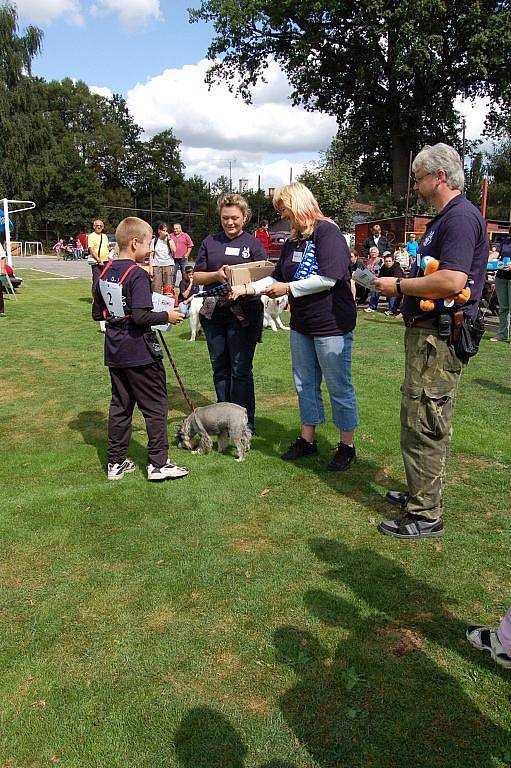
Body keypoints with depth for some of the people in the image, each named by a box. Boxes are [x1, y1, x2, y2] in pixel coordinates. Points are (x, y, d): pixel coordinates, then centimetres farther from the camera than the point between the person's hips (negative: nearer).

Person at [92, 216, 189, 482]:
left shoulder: (104, 273, 6)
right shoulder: (138, 274, -17)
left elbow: (97, 313, 12)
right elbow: (141, 316, -24)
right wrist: (167, 316, -11)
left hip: (114, 352, 8)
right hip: (139, 353, -7)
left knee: (120, 405, 15)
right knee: (155, 407, 5)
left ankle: (116, 462, 21)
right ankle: (158, 463, 11)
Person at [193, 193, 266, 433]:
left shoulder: (253, 244, 3)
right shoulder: (210, 242, 10)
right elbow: (197, 276, 7)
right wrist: (217, 274, -13)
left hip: (243, 312, -3)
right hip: (213, 312, 3)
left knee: (241, 370, -2)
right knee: (219, 368, 11)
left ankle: (245, 421, 10)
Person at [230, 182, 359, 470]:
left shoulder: (327, 231, -13)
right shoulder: (293, 241, 13)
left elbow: (328, 279, -22)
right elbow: (277, 277, 15)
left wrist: (287, 288, -14)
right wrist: (246, 288, 2)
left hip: (332, 323, -8)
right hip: (302, 324, 8)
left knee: (339, 386, 2)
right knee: (305, 384, 14)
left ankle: (347, 446, 16)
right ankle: (307, 439, 28)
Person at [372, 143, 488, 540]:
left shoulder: (461, 217, -15)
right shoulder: (444, 218, 19)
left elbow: (451, 281, -27)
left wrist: (398, 285, -15)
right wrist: (400, 284, 10)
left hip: (438, 338, -11)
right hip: (426, 333, 11)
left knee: (422, 425, -6)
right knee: (429, 423, 18)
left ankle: (426, 516, 4)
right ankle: (424, 493, 32)